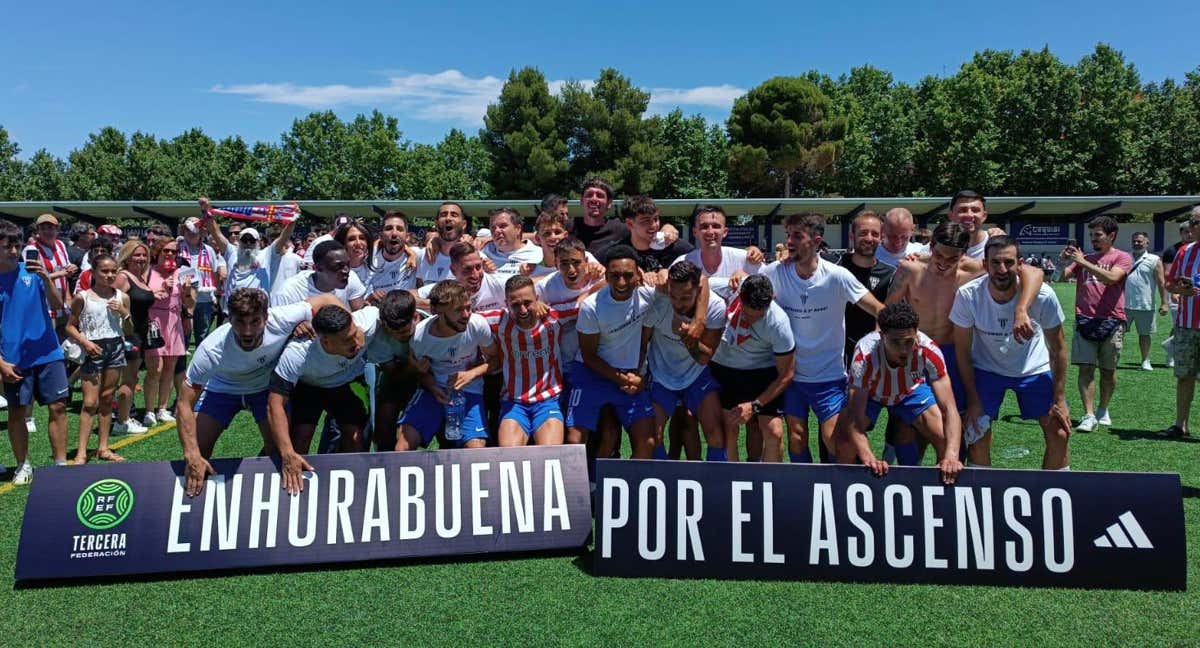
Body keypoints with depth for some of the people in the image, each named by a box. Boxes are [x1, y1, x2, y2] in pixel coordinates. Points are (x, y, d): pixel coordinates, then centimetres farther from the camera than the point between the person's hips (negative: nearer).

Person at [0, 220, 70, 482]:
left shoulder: (32, 270, 2)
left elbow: (58, 305, -4)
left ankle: (61, 464, 10)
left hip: (48, 353, 1)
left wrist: (46, 277, -19)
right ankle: (23, 466, 22)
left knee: (58, 407, 1)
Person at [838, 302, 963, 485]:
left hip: (912, 390, 2)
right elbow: (855, 420, -42)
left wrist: (951, 457, -52)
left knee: (947, 443, -14)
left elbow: (949, 409, -37)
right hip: (869, 393, -2)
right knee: (845, 446, -22)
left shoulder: (929, 351, -37)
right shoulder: (865, 356, -42)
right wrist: (869, 458, -59)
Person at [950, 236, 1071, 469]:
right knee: (976, 435, -8)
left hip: (1033, 369, 1)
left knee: (1060, 433, -3)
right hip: (985, 369, -1)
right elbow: (962, 349, -12)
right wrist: (973, 400, -12)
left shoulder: (1042, 295, -25)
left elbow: (1058, 348, -11)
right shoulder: (967, 295, -25)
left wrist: (1059, 400, -10)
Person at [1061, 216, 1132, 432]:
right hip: (1084, 319, 2)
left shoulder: (1122, 257, 2)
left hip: (1111, 321, -2)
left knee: (1108, 370, 9)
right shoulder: (1085, 258, 14)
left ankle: (1103, 410, 26)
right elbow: (1062, 276, 8)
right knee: (1086, 368, -5)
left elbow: (1112, 278, -16)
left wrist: (1083, 262, -18)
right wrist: (1064, 260, -11)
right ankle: (1089, 416, -4)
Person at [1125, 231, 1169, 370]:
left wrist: (1164, 303, -6)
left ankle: (1145, 361, 17)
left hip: (1145, 306, -2)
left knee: (1144, 334, 7)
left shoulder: (1154, 260, 2)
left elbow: (1161, 283, -1)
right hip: (1124, 305, 2)